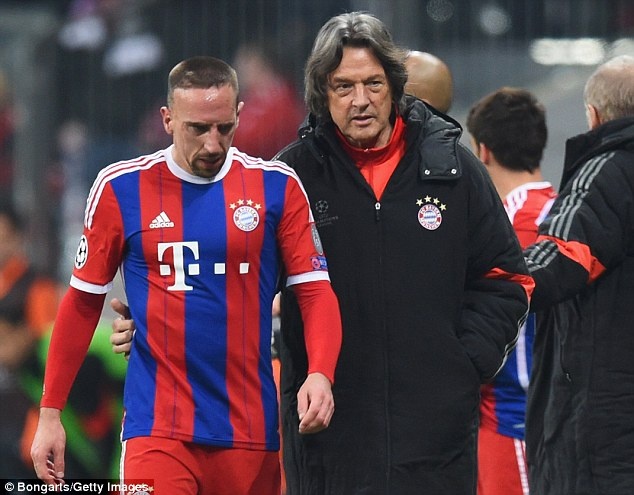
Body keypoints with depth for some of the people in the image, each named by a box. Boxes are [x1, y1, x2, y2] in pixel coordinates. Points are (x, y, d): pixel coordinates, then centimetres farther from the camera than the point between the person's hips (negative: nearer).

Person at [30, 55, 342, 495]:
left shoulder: (277, 186, 2)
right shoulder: (122, 188, 1)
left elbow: (316, 292, 3)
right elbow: (83, 302, 8)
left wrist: (320, 374, -16)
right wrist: (50, 412, 6)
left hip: (250, 428, 1)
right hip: (157, 426, -1)